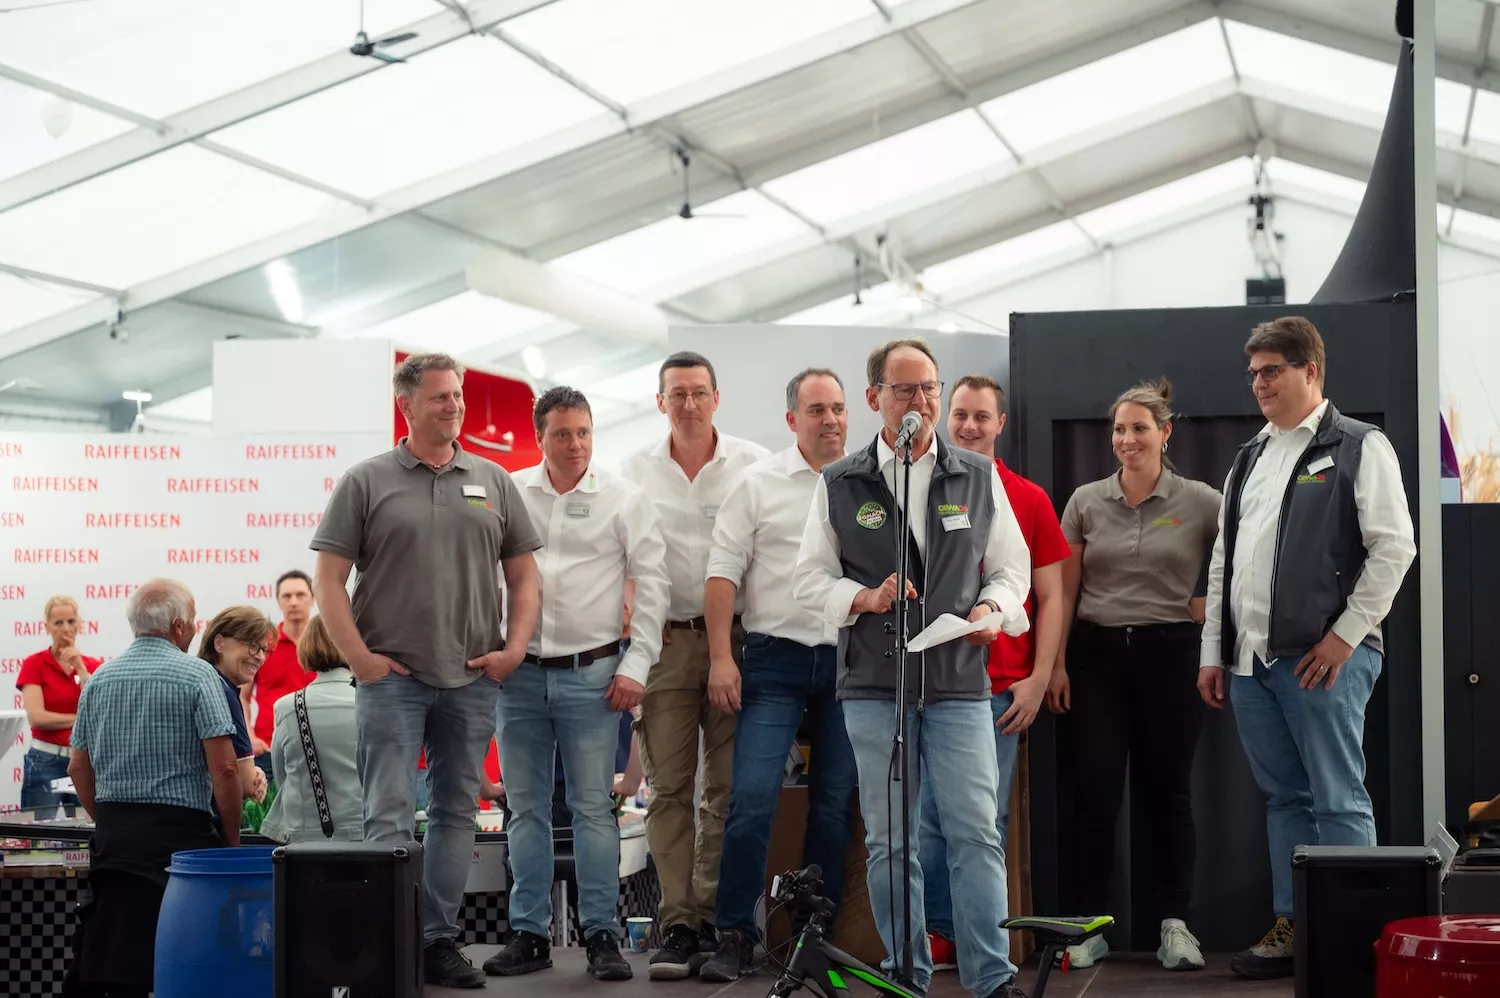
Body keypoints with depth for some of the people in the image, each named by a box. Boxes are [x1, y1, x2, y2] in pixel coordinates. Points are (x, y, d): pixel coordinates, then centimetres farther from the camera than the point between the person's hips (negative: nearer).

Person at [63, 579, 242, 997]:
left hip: (112, 836, 5)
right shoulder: (197, 676, -6)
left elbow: (78, 768, 13)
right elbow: (223, 769, -12)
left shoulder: (99, 679, 10)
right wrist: (232, 838, -2)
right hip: (179, 831, -5)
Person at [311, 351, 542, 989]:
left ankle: (440, 941, 16)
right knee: (389, 817, -5)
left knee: (456, 812, 8)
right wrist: (359, 657, -8)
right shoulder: (366, 482, 1)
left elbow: (523, 576, 13)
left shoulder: (493, 482, 11)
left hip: (473, 678, 4)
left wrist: (515, 647, 1)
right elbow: (328, 578, -1)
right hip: (391, 676, -3)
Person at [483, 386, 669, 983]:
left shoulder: (624, 499, 0)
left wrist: (635, 666, -5)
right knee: (526, 807, 7)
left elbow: (651, 586, 0)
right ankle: (530, 933, 14)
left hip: (592, 674, -2)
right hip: (519, 673, 2)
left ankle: (602, 934, 5)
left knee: (593, 807, -1)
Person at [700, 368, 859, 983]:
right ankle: (734, 936, -3)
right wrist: (721, 657, -9)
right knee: (752, 799, -12)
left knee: (834, 806, 7)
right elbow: (724, 571, -1)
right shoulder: (759, 484, 1)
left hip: (850, 666, 3)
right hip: (776, 661, -3)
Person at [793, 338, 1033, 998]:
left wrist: (993, 609, -7)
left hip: (960, 682, 0)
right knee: (887, 839, 5)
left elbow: (1011, 567, 13)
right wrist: (865, 598, -11)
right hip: (874, 685, 0)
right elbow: (810, 578, 7)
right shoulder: (839, 485, 6)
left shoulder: (979, 478, 9)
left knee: (976, 833, -5)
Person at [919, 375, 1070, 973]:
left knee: (988, 817, 3)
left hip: (1003, 687, 0)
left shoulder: (1029, 500, 6)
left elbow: (1051, 597, 6)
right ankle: (937, 935, 6)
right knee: (930, 812, -1)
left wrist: (1039, 678, -2)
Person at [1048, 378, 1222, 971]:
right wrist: (1057, 664, 0)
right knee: (1094, 792, -1)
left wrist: (1213, 604, -2)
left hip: (1170, 655, -1)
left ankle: (1174, 924, 11)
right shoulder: (1086, 502, 5)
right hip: (1098, 655, 1)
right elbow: (1065, 592, 6)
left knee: (1167, 789, 4)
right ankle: (1090, 924, 7)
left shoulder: (1201, 503, -1)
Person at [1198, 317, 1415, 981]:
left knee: (1338, 801, -5)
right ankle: (1291, 927, 17)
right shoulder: (1249, 460, 19)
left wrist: (1345, 635, -13)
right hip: (1250, 661, 7)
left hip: (1322, 657, -7)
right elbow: (1222, 565, 20)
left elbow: (1394, 547, -9)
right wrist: (1213, 653, 15)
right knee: (1283, 799, 11)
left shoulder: (1359, 448, -1)